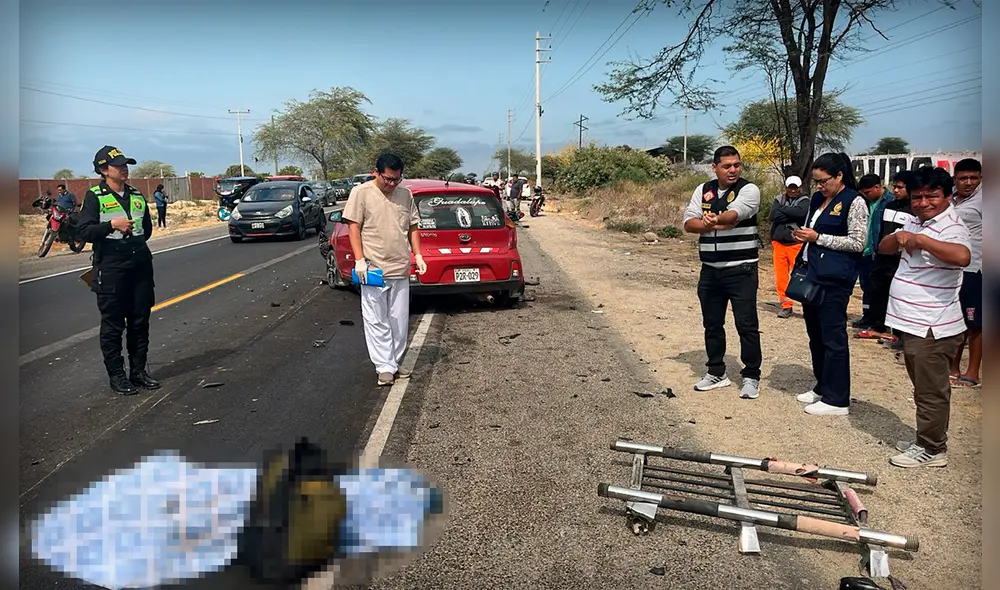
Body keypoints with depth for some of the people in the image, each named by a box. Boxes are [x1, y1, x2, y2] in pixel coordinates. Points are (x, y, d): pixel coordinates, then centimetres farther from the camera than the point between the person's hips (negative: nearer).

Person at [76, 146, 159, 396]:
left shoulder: (137, 196, 13)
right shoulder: (94, 197, -3)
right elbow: (84, 231, -12)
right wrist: (112, 225, -23)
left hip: (140, 265, 5)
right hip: (110, 269, -5)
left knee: (140, 321, 10)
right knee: (113, 325, 1)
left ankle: (138, 371, 20)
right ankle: (116, 375, 10)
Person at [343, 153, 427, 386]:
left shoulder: (405, 194, 9)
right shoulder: (361, 192, -5)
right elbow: (353, 227, -6)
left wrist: (418, 255, 5)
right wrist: (359, 260, -14)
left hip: (401, 270, 5)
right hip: (373, 269, -4)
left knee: (399, 322, 11)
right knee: (376, 322, 0)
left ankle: (394, 363, 24)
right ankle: (385, 367, 7)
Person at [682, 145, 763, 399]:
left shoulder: (748, 189, -6)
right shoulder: (703, 190, 9)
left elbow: (734, 214, -26)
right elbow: (689, 223, 0)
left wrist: (715, 220, -46)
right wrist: (712, 226, -19)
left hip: (741, 270, -5)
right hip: (710, 270, 5)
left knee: (747, 325, -1)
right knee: (712, 323, 12)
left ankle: (751, 376, 12)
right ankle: (716, 372, 26)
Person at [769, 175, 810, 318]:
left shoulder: (804, 200, 4)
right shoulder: (779, 199, 11)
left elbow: (801, 212, -19)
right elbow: (773, 216, -6)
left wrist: (782, 210, -7)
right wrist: (792, 215, -10)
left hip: (797, 243, -3)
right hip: (778, 243, 3)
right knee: (780, 276, 2)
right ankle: (786, 306, 10)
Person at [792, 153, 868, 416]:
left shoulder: (854, 202, -7)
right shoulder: (818, 199, 16)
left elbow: (857, 243, -12)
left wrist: (818, 238, -14)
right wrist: (803, 235, 8)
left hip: (835, 280, -8)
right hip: (812, 276, 8)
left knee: (833, 338, -4)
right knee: (815, 335, 13)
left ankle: (836, 400, 4)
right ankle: (822, 387, 26)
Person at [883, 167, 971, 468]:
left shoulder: (950, 227, -17)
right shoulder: (916, 222, 12)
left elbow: (962, 256, -37)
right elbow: (883, 247, 14)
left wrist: (919, 239, -29)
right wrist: (899, 237, -6)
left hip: (933, 328, -10)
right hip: (914, 324, 10)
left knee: (931, 391, 2)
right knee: (925, 388, 20)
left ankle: (932, 451, 14)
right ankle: (926, 441, 34)